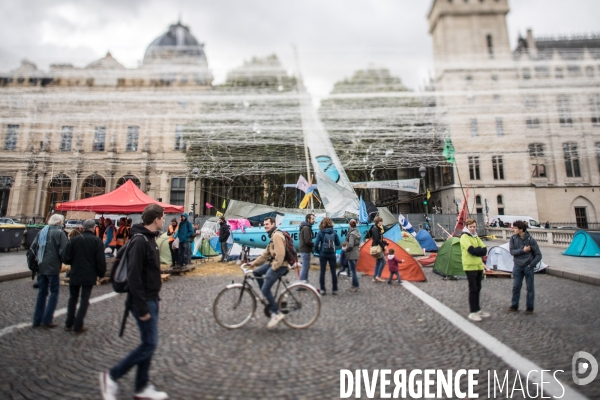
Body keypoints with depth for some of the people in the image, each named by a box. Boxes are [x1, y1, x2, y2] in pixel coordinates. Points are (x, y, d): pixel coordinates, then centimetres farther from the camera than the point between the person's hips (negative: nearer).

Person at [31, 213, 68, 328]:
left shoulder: (42, 231, 11)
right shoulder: (59, 233, -11)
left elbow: (33, 247, 15)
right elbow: (64, 250, -16)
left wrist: (36, 261, 21)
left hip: (40, 267, 7)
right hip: (52, 267, -7)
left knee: (42, 292, 14)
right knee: (54, 292, 4)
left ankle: (37, 320, 18)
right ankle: (47, 320, 2)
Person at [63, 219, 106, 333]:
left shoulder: (74, 239, -1)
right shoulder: (97, 241, -8)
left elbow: (67, 258, -2)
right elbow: (101, 260, -10)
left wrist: (74, 263, 19)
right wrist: (101, 273, 3)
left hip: (75, 274, 3)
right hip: (89, 275, -3)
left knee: (73, 298, 17)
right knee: (84, 299, 5)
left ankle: (69, 324, 22)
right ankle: (78, 326, 5)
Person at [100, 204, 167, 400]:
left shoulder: (150, 239, 10)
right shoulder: (139, 241, -21)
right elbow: (134, 277, -24)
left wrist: (154, 298, 17)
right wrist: (142, 308, -21)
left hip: (151, 299, 10)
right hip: (143, 301, -10)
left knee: (148, 343, 15)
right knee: (149, 344, -1)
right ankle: (111, 376, 17)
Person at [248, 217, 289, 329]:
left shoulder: (276, 235, -16)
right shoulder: (273, 235, 18)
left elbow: (280, 254, -24)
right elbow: (266, 253, 20)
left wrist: (274, 268, -20)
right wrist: (254, 263, 18)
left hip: (279, 265, -10)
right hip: (274, 263, 10)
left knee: (265, 289, -11)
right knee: (256, 272, 13)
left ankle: (276, 314, -1)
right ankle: (267, 297, 19)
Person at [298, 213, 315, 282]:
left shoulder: (306, 227, 16)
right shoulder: (306, 228, -18)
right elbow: (307, 241, -23)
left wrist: (312, 245, 9)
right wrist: (315, 245, -8)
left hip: (304, 250, 11)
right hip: (305, 250, -11)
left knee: (306, 267, 17)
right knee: (305, 267, -5)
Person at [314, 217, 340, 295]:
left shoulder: (320, 232, -8)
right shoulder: (334, 232, -4)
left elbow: (316, 244, -11)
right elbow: (338, 244, 2)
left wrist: (317, 252, 5)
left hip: (323, 255, -1)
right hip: (332, 255, 1)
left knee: (322, 272, 9)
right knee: (333, 272, 10)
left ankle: (322, 290, 12)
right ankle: (334, 290, 16)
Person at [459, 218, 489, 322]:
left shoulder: (476, 237, 15)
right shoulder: (464, 237, -10)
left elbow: (484, 250, 4)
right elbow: (472, 250, -24)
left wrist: (476, 250, -12)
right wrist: (479, 250, -8)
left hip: (478, 266, 8)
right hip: (470, 267, -8)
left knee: (477, 289, 14)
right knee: (473, 289, -3)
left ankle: (477, 310, 25)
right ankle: (473, 312, 4)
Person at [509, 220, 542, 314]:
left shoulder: (530, 240, -12)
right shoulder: (513, 238, -3)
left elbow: (538, 255, -7)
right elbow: (512, 251, -7)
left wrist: (531, 265, -10)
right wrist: (523, 250, -20)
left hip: (528, 267, -2)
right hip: (517, 266, 3)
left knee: (530, 288, 8)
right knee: (516, 287, 8)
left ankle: (529, 307, 22)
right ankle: (514, 306, 20)